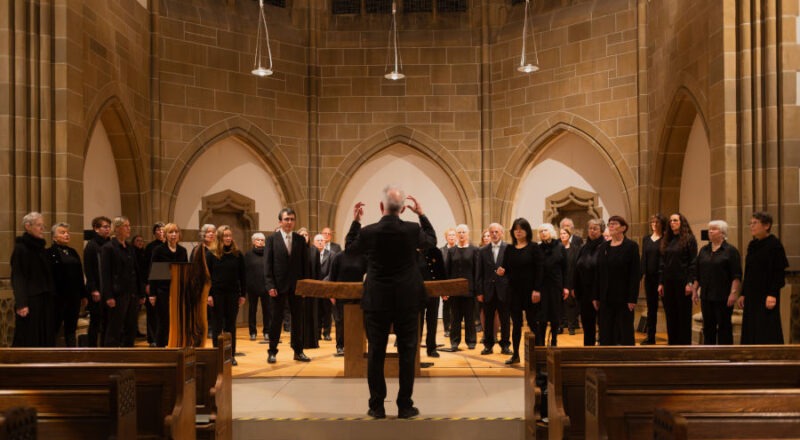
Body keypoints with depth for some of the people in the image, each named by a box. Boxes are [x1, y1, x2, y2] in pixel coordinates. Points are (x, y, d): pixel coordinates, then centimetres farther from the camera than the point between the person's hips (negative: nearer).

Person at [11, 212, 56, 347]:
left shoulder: (41, 248, 14)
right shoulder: (20, 248, -8)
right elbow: (17, 277, -14)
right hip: (30, 300, -7)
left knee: (45, 338, 7)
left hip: (45, 300, 7)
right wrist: (21, 304, -21)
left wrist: (51, 296, 12)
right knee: (28, 339, -4)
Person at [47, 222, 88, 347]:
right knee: (54, 329, 3)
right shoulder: (50, 253, -6)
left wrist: (84, 295, 14)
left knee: (71, 330, 11)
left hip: (74, 298, 6)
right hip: (58, 298, -6)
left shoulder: (72, 252, 15)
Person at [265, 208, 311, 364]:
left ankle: (298, 351, 17)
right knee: (276, 320, 4)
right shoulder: (272, 239, 0)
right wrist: (270, 285, -11)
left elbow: (305, 263, 7)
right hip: (278, 286, -2)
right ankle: (272, 352, 13)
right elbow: (267, 264, -3)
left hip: (297, 286, 2)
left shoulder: (300, 239, 7)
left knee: (298, 319, 8)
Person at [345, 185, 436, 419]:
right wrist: (421, 214, 19)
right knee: (407, 352, 8)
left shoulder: (368, 232, -10)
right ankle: (404, 406, 12)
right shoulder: (413, 230, -10)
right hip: (407, 301, 0)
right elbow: (431, 240, 13)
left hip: (376, 302, 0)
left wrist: (355, 220, 17)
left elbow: (350, 247, 12)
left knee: (375, 353, 8)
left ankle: (377, 406, 13)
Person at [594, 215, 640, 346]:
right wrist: (596, 297, 5)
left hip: (623, 297, -4)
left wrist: (632, 298, -14)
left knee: (625, 331, 3)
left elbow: (635, 274, -9)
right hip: (606, 298, 4)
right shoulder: (603, 247, 9)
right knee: (606, 334, 6)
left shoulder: (631, 246, -4)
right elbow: (598, 274, 9)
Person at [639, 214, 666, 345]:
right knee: (651, 308, 10)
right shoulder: (646, 239, 11)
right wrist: (640, 275, 0)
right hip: (649, 277, 5)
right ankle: (650, 337, 16)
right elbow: (643, 259, 10)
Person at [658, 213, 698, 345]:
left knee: (684, 315, 2)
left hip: (682, 282, -5)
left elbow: (693, 263, -8)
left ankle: (684, 343, 9)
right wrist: (660, 283, 8)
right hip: (668, 283, 5)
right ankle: (672, 343, 16)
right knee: (670, 315, 8)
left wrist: (690, 283, -14)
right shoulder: (666, 241, 12)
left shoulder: (689, 239, -3)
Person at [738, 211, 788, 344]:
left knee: (767, 332, -5)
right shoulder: (752, 245, 12)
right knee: (751, 330, 8)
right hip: (751, 296, 8)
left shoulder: (774, 245, -10)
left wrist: (772, 295, -21)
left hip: (766, 295, -7)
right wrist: (743, 294, 14)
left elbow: (779, 272, -15)